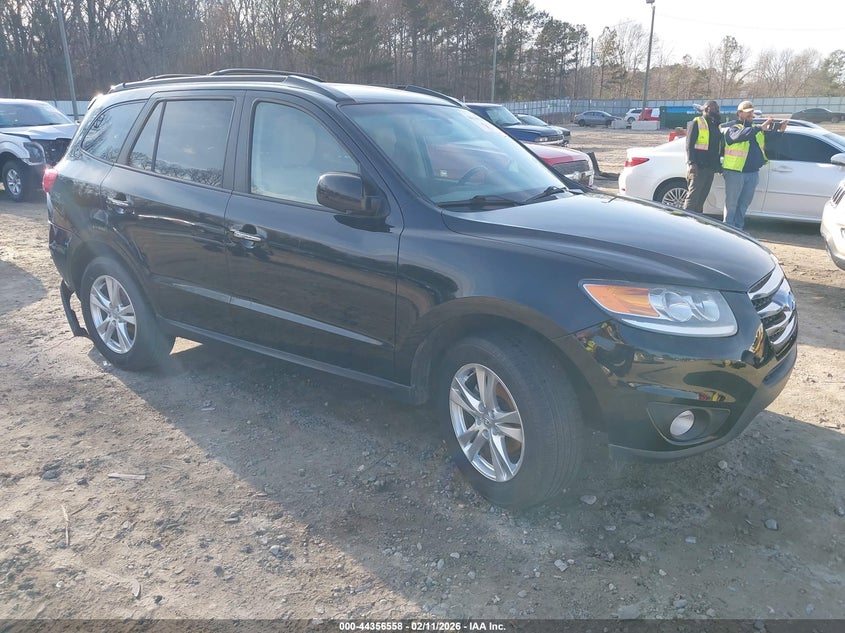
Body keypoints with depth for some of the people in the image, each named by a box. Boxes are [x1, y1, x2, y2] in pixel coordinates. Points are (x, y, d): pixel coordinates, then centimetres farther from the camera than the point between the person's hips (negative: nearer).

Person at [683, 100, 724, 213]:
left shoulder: (716, 126, 23)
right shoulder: (696, 123, 0)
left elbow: (720, 147, 26)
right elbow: (689, 145, -9)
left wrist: (718, 164, 17)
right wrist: (691, 163, -20)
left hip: (710, 168, 8)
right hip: (698, 167, -7)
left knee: (702, 198, 9)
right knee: (693, 197, -13)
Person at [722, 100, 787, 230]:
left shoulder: (756, 129, 18)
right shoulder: (733, 128, -5)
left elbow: (770, 138, 12)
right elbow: (740, 135, -26)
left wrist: (780, 130, -8)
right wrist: (761, 127, -33)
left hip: (753, 173, 7)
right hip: (735, 172, -7)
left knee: (744, 204, 11)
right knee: (731, 203, -1)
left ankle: (738, 227, 19)